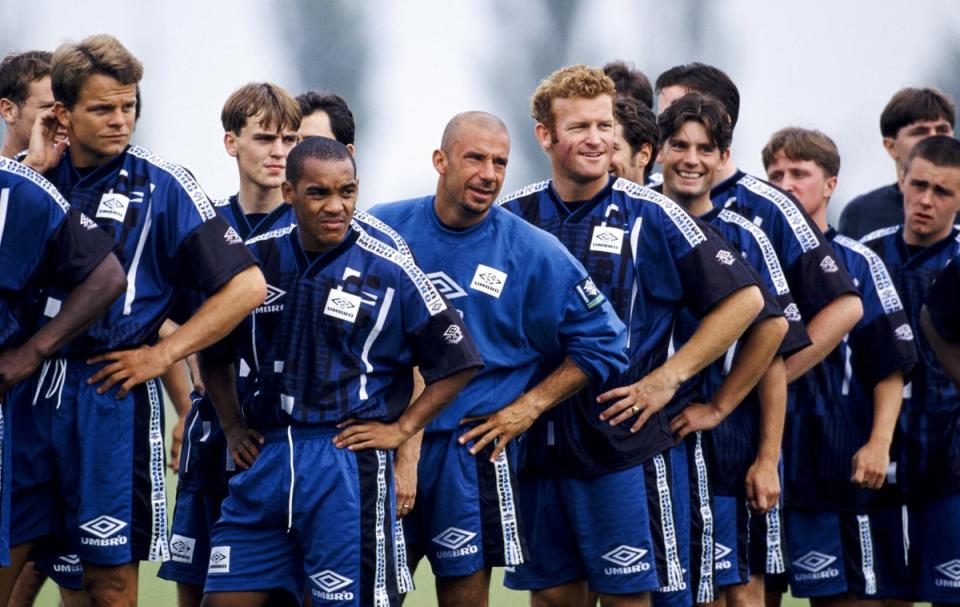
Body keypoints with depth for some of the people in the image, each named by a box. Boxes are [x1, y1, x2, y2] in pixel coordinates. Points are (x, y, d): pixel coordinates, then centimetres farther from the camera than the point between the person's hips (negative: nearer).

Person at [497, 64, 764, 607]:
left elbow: (744, 298, -2)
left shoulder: (650, 215, -4)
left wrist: (667, 379, -6)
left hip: (625, 445, -3)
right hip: (536, 450, 3)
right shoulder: (512, 217, 6)